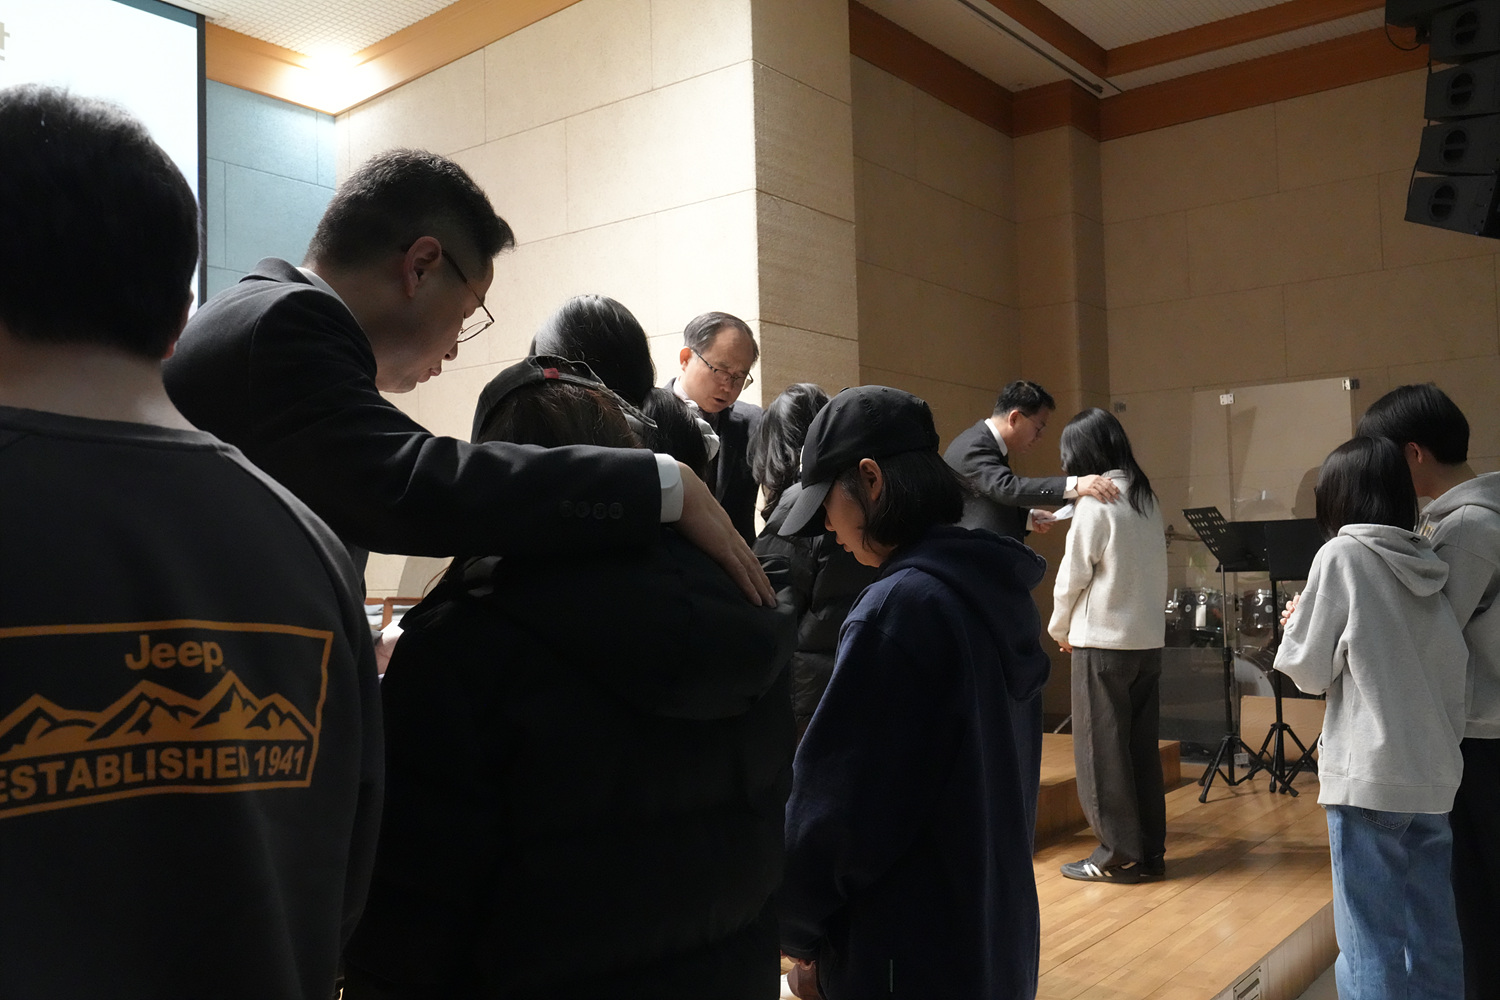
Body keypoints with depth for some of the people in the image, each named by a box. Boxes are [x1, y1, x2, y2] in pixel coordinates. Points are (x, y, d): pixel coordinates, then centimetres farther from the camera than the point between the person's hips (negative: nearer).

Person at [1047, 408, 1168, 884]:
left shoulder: (1095, 504, -13)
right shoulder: (1147, 499, 7)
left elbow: (1072, 576, -9)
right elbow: (1154, 570, 10)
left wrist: (1060, 630, 6)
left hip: (1103, 642, -7)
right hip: (1148, 639, 7)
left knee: (1102, 750, 3)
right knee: (1141, 747, 13)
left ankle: (1119, 855, 8)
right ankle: (1150, 851, 20)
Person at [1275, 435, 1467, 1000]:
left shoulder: (1342, 554, -8)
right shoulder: (1427, 563, 9)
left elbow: (1310, 670, -7)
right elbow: (1452, 665, 12)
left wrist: (1295, 626, 11)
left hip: (1369, 776, -7)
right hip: (1435, 774, 7)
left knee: (1370, 944, -2)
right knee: (1433, 937, 14)